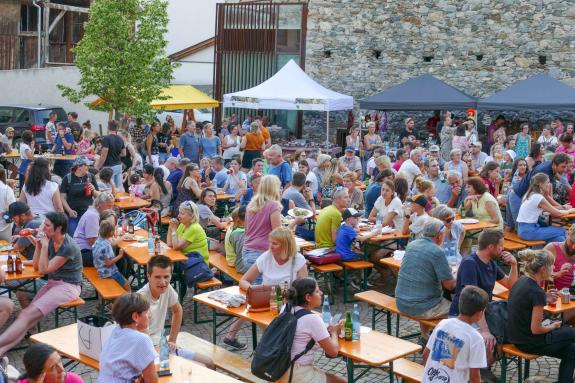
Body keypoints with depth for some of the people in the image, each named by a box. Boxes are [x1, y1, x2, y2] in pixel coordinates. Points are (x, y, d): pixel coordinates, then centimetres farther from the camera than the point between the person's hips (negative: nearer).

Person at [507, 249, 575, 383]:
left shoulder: (521, 281, -1)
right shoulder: (536, 292, -26)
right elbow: (536, 329, -24)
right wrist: (552, 327, -4)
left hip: (516, 337, 8)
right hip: (530, 343, -8)